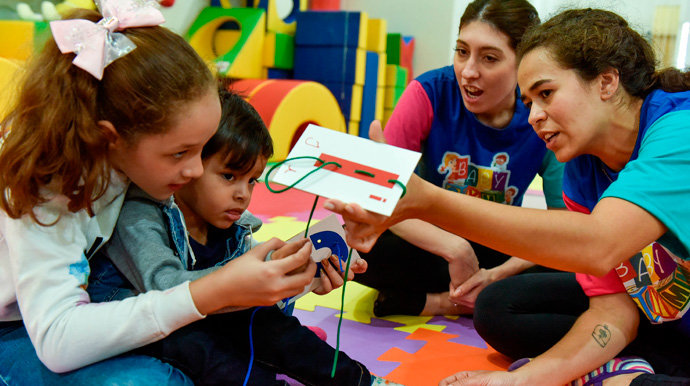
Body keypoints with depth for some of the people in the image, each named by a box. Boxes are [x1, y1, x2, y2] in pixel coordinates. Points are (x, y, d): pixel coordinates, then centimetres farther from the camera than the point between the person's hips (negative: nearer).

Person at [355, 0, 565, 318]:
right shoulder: (429, 93, -18)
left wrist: (499, 273, -25)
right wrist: (455, 249, -32)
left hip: (496, 250, 2)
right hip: (427, 241, -1)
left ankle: (432, 301, -16)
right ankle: (472, 296, -16)